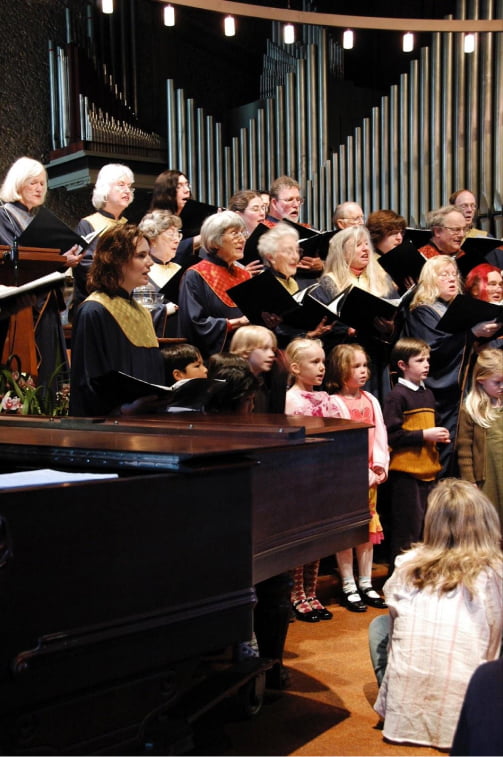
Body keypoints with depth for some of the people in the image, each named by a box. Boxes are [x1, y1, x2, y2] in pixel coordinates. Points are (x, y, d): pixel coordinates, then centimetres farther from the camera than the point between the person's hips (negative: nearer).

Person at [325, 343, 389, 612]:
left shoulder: (370, 400, 10)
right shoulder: (335, 403, -9)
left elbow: (380, 435, 6)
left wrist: (379, 467, -7)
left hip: (371, 476, 6)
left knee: (369, 528, 11)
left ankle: (366, 584, 22)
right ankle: (348, 588, 11)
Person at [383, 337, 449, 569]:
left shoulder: (428, 394, 15)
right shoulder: (397, 396, -10)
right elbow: (391, 435, -18)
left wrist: (439, 436, 7)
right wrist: (424, 435, -17)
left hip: (428, 470, 8)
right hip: (406, 472, -8)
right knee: (407, 528, -2)